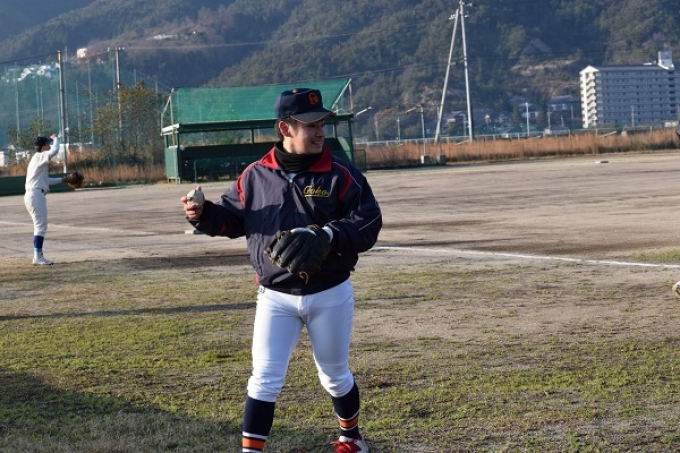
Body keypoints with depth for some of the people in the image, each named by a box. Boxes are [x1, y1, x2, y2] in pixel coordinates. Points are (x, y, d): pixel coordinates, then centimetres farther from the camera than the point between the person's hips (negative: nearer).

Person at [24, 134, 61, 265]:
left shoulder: (38, 159, 21)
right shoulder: (39, 157, -8)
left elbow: (46, 180, 26)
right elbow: (54, 151, -22)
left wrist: (63, 179, 20)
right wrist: (55, 139, -3)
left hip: (33, 195, 10)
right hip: (36, 194, -10)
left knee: (40, 226, 14)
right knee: (41, 226, -10)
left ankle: (37, 256, 17)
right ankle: (38, 257, -11)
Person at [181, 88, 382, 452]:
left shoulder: (341, 175, -9)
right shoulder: (255, 176, -3)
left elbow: (369, 223, -13)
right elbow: (232, 218, 7)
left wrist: (329, 236, -29)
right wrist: (203, 214, -13)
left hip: (330, 295, 0)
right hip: (275, 297, 0)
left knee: (335, 376, 17)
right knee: (264, 379, -3)